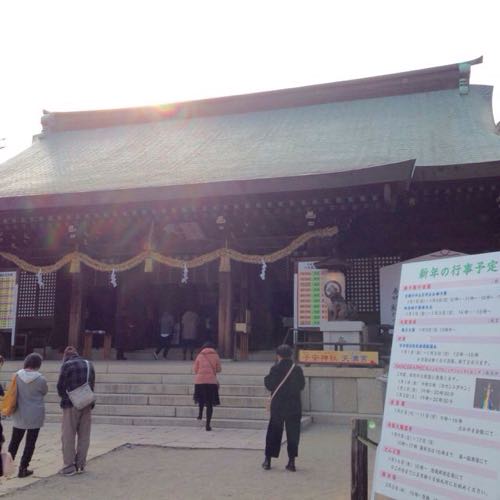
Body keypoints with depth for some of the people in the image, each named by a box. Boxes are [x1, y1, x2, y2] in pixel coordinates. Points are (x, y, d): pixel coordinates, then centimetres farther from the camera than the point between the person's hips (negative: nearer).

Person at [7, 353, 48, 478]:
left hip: (19, 414, 3)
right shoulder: (40, 379, -16)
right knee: (30, 443, 7)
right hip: (35, 415, -3)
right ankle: (23, 468, 9)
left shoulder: (17, 376, -7)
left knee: (14, 441, 17)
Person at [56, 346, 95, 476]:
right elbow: (92, 384, 8)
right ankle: (81, 464, 17)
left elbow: (60, 386, -4)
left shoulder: (67, 365, -7)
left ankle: (69, 466, 6)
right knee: (84, 436, 11)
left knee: (68, 436, 4)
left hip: (71, 404, -5)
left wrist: (63, 396, 15)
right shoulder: (89, 364, 9)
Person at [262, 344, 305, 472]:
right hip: (294, 407, 1)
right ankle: (291, 461, 6)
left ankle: (268, 460, 15)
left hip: (277, 406, 0)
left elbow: (269, 385, -7)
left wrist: (267, 378, 10)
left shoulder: (275, 369, -11)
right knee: (292, 433, 7)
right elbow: (301, 385, 5)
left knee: (273, 432, 11)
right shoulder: (297, 369, -5)